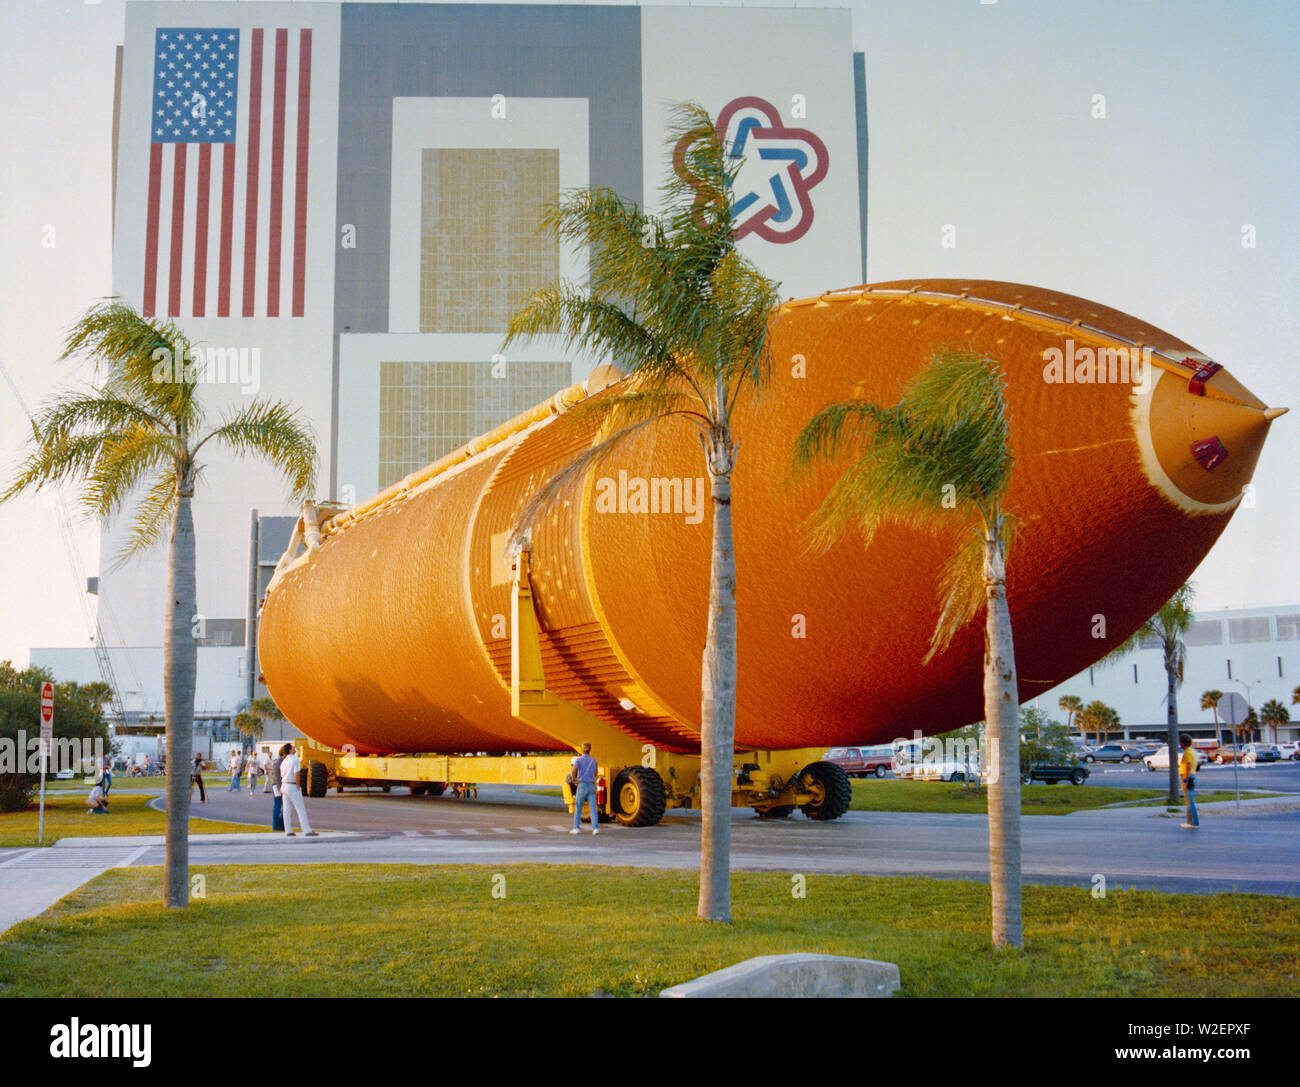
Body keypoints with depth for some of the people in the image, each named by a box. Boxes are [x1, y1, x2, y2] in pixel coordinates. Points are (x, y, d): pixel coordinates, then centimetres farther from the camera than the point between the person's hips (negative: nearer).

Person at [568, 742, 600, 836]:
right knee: (593, 808, -1)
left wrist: (574, 780, -2)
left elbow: (574, 772, -18)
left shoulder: (578, 760, -3)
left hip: (582, 785, -3)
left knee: (578, 807, 9)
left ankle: (576, 828, 5)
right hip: (592, 785, 3)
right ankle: (595, 828, -12)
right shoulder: (593, 761, 10)